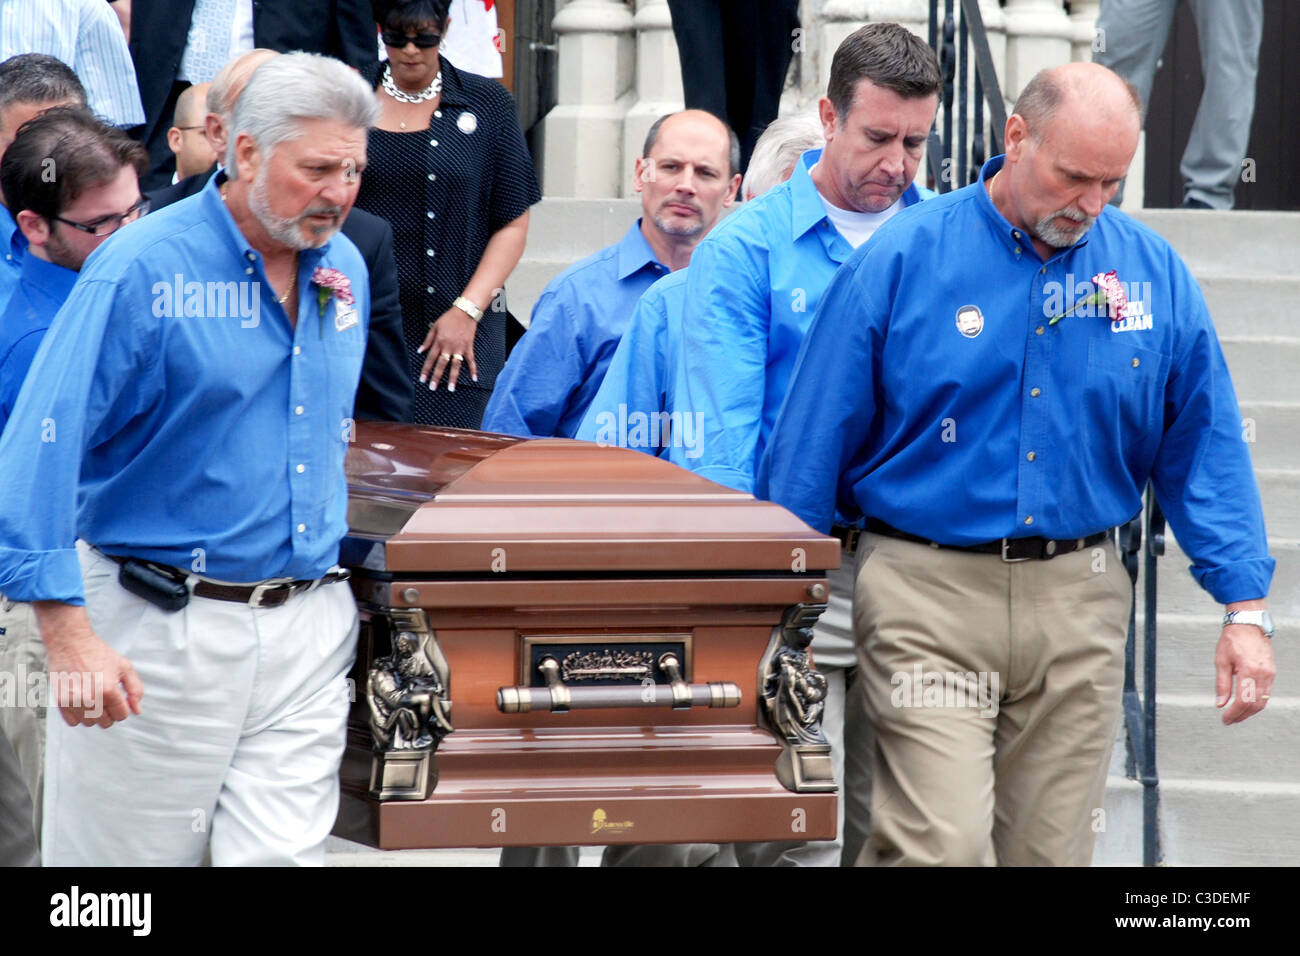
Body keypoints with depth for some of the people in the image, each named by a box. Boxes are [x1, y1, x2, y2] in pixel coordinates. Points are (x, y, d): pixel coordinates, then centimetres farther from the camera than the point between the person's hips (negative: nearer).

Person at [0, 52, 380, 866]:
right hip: (160, 634, -5)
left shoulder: (345, 271, 8)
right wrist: (70, 639, -23)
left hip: (309, 635, 5)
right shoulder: (142, 270, -13)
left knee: (284, 856, -2)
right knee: (131, 860, 3)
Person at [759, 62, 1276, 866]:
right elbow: (812, 445, 1)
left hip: (1079, 604, 3)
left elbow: (1204, 449, 10)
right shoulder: (902, 259, -4)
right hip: (930, 593, -3)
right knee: (941, 846, -17)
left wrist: (1245, 609, 3)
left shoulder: (1154, 273, 5)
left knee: (1053, 850, 5)